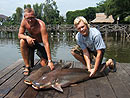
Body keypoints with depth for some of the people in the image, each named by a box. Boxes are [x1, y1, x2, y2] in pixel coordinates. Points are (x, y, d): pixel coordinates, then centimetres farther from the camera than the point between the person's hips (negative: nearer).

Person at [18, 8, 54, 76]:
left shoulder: (41, 25, -33)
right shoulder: (24, 21, -17)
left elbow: (46, 44, -37)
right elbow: (19, 35, -9)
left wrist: (50, 61, -40)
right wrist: (27, 37, -34)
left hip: (41, 43, -4)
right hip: (31, 40, 4)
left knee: (44, 65, -15)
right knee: (22, 41, -28)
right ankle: (27, 66, -15)